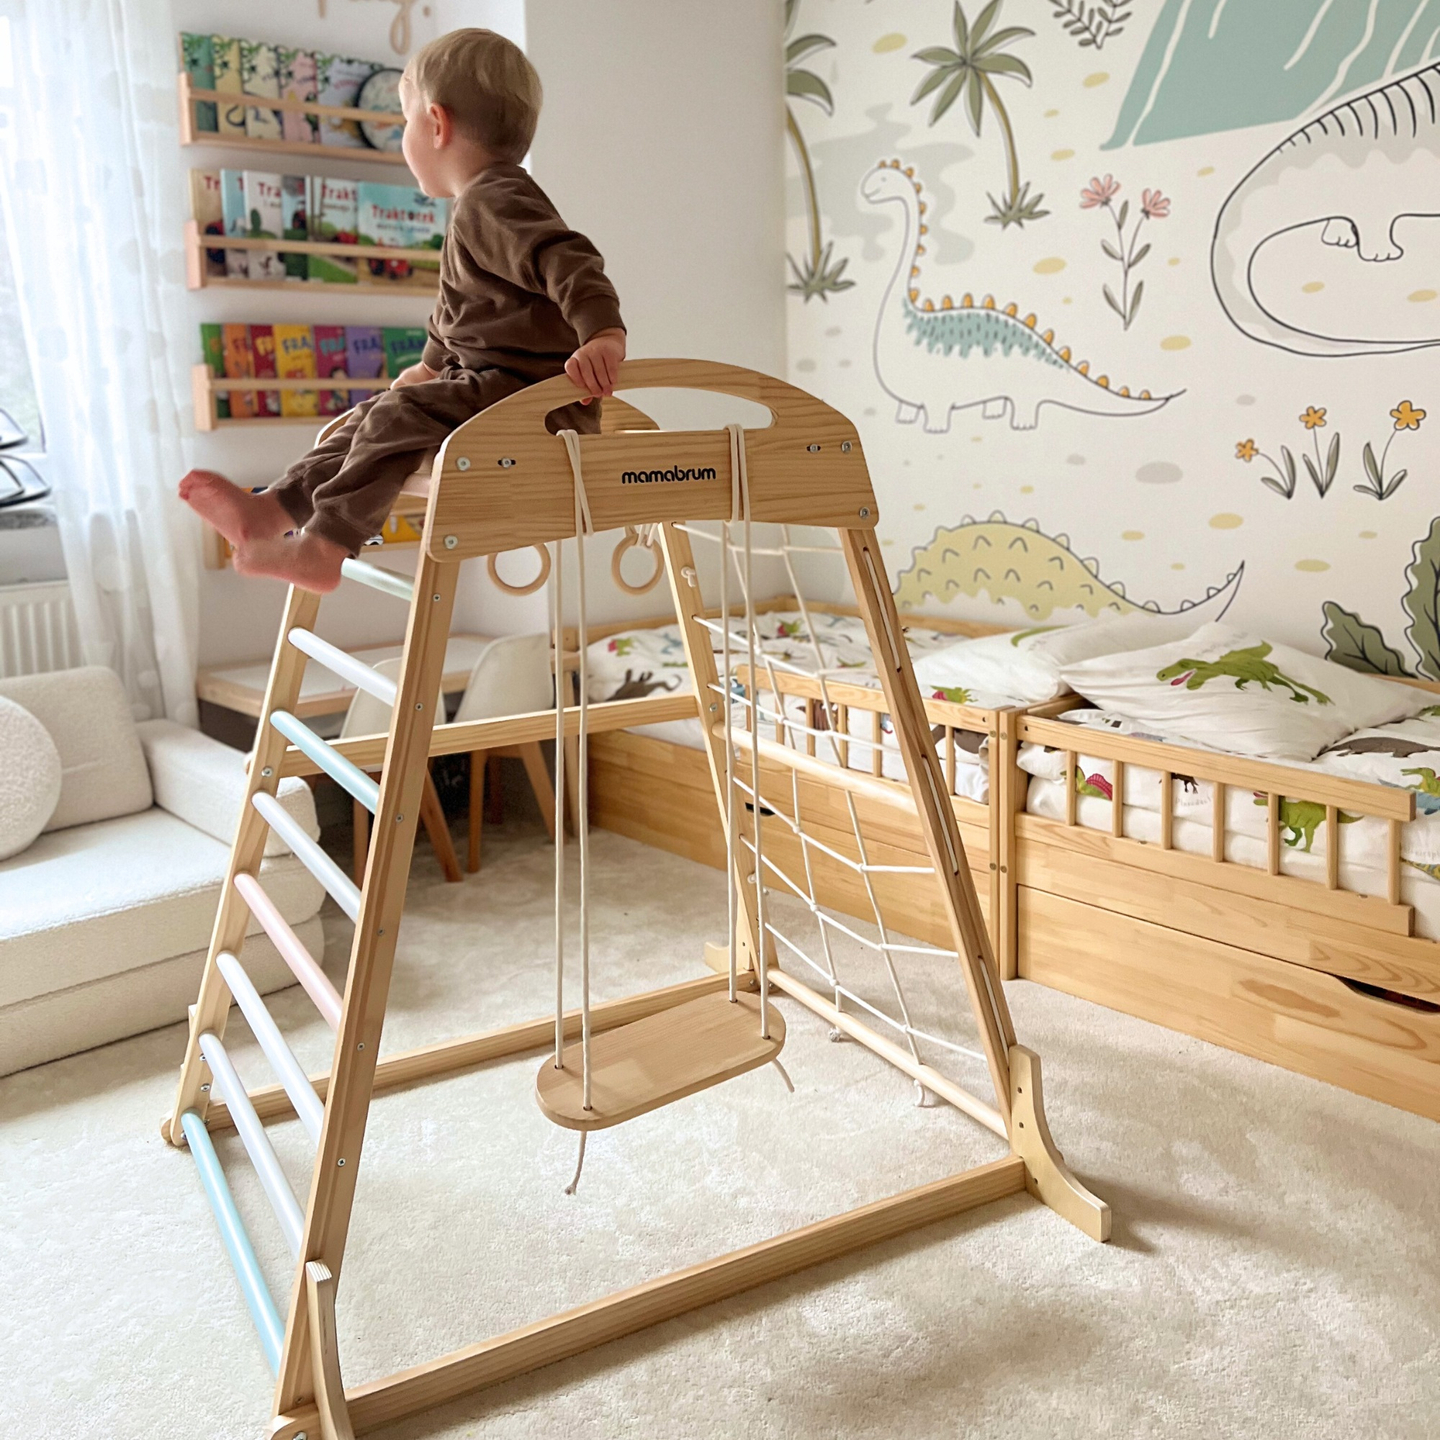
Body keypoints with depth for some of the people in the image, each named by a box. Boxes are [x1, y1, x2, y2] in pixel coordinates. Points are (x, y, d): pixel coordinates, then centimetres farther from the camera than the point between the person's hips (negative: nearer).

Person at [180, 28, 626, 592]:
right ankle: (274, 509, 11)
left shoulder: (494, 203, -13)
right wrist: (432, 363, 47)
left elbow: (570, 260, -29)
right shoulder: (482, 207, 22)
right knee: (375, 415, 10)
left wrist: (604, 335, -45)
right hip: (491, 382, 11)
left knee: (398, 417, -23)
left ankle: (322, 547, -21)